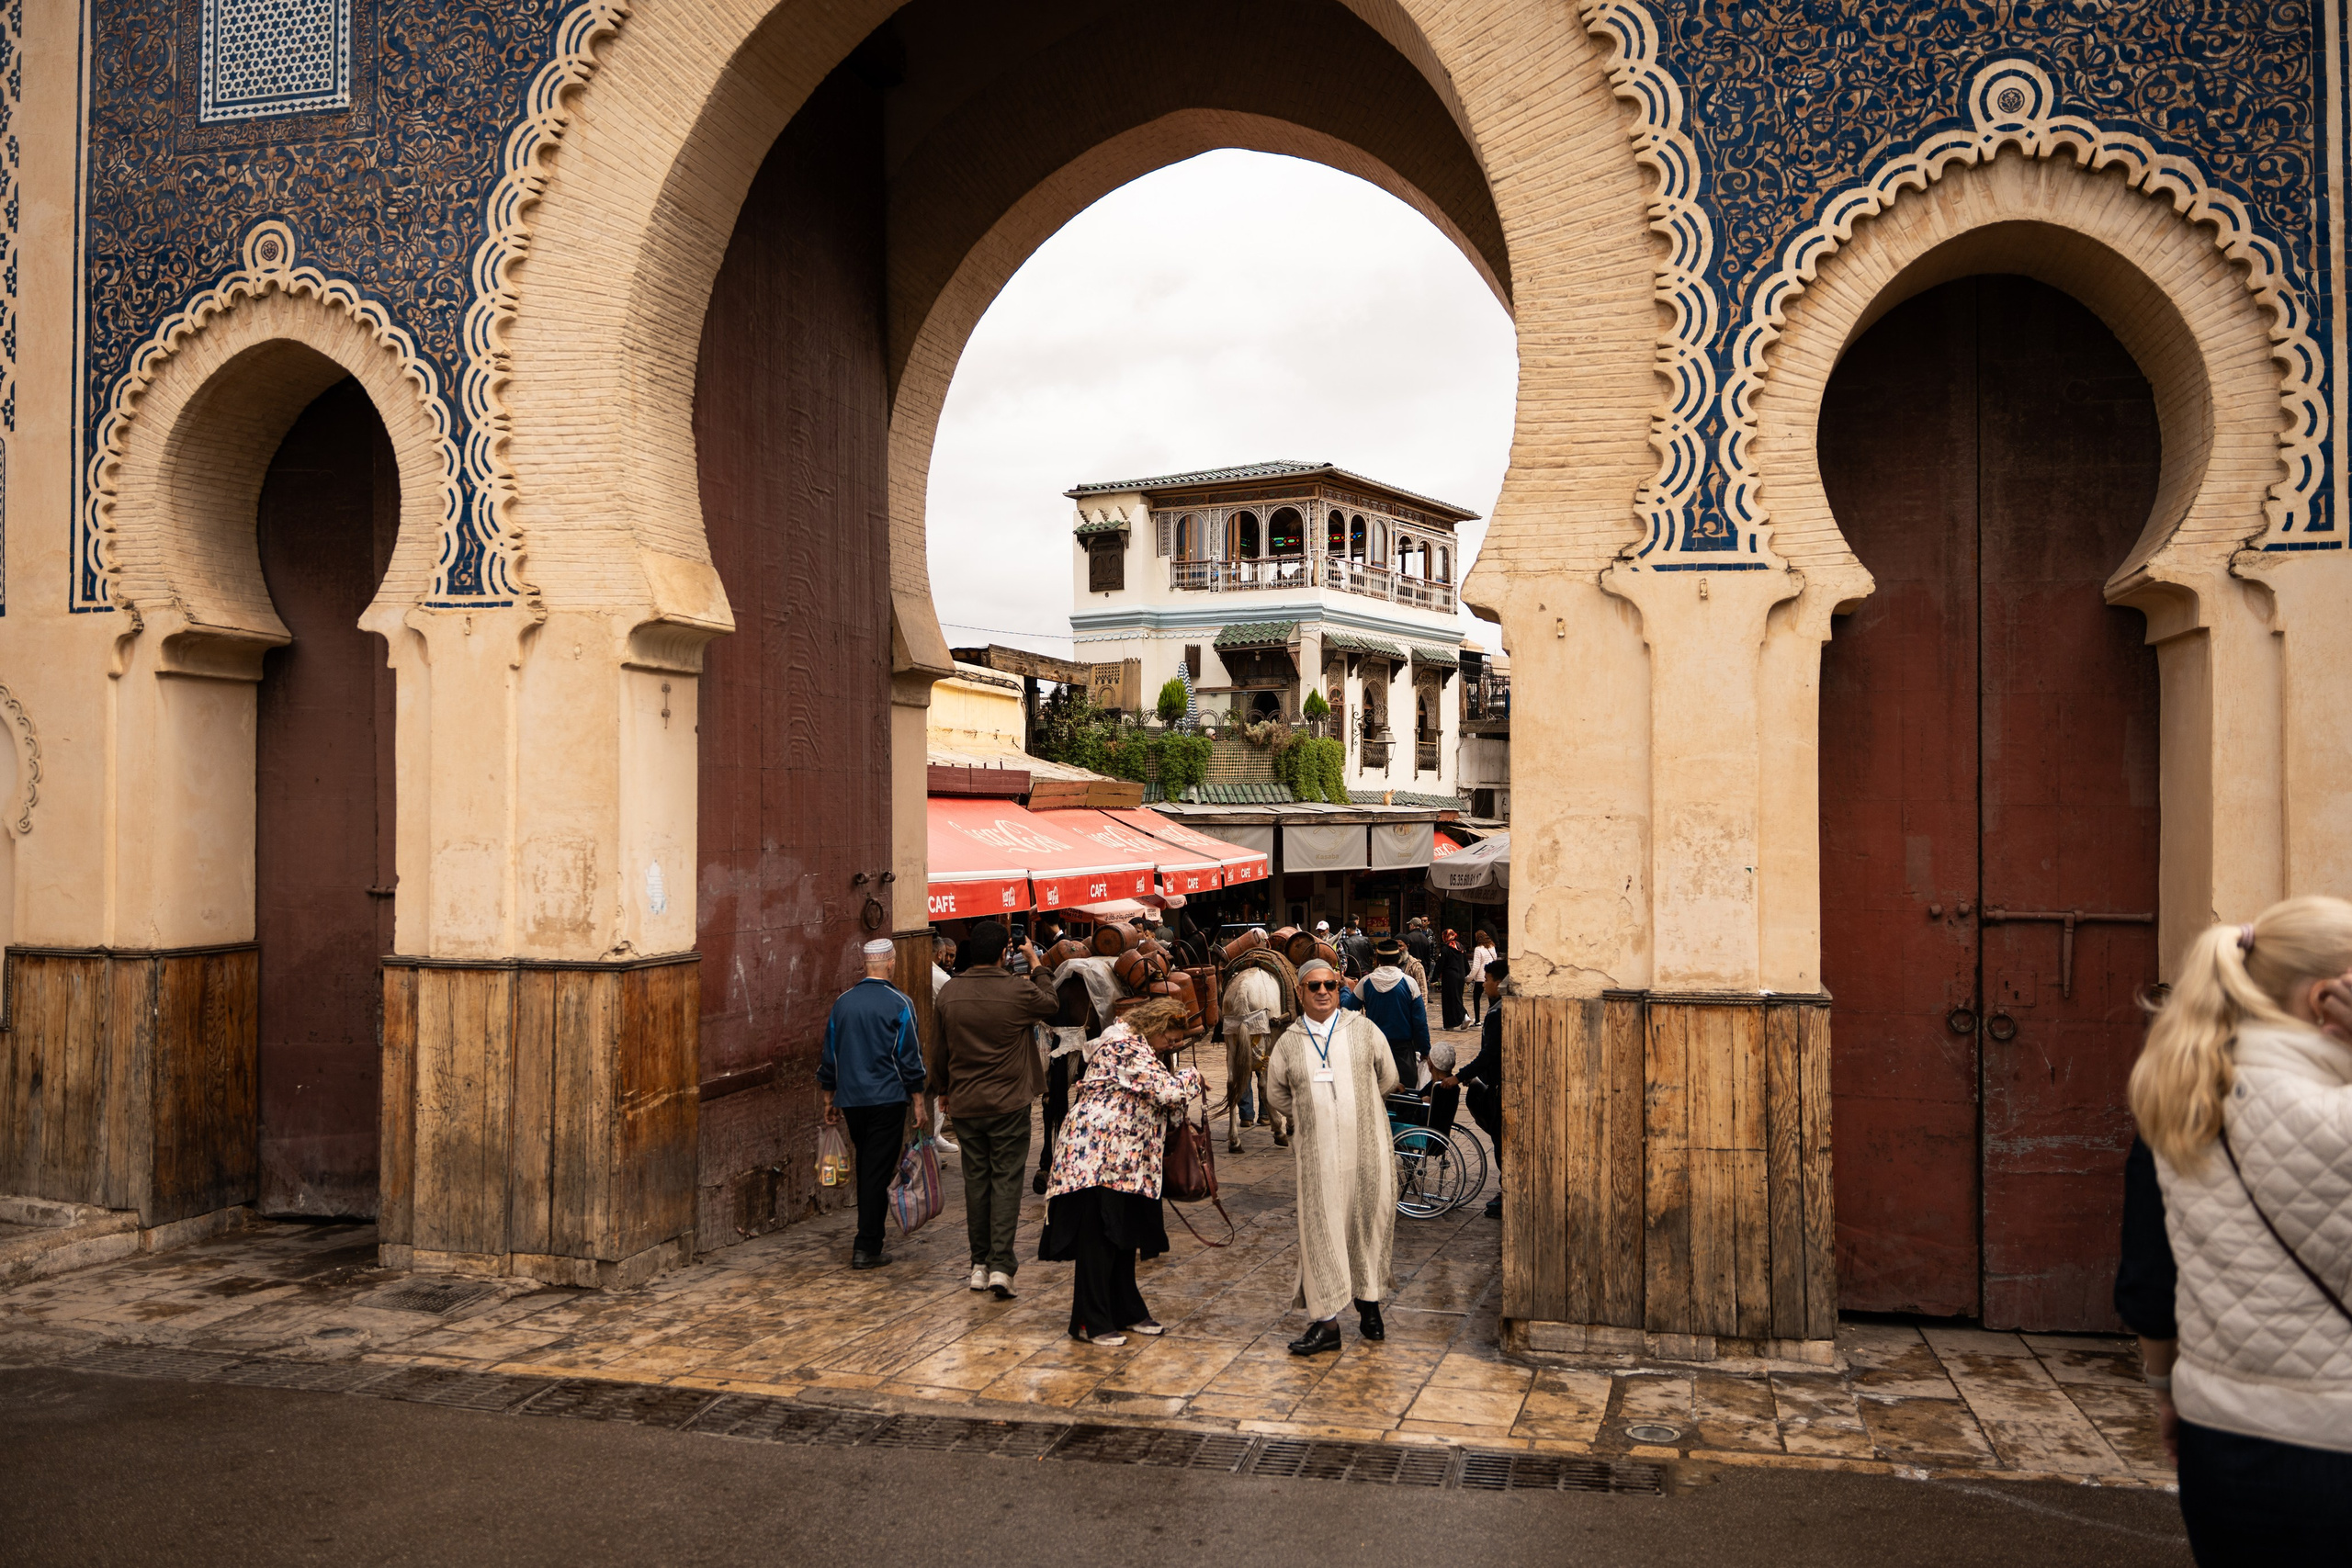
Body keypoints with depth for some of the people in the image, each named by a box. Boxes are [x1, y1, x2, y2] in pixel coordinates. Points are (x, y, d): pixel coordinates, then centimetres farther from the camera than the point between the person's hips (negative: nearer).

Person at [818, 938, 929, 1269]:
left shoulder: (843, 1002, 6)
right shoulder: (898, 1003, -8)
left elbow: (829, 1054, 12)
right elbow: (910, 1056, -8)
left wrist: (829, 1099, 21)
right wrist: (918, 1101, -1)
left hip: (851, 1100, 5)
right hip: (887, 1099, -5)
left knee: (866, 1168, 18)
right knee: (878, 1171, -1)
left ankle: (869, 1238, 24)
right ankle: (867, 1248, -1)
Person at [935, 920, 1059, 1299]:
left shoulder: (949, 993, -1)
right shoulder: (1019, 990, -13)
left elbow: (942, 1049, 10)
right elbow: (1053, 1004, 9)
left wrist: (944, 1090, 24)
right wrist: (1036, 967, 19)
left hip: (964, 1102, 4)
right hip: (1009, 1104, -3)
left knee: (976, 1181, 11)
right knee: (1006, 1181, 0)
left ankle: (980, 1264, 17)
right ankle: (1001, 1265, -7)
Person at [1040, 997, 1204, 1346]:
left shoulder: (1135, 1045, 19)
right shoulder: (1127, 1046, -15)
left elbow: (1154, 1097, 24)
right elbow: (1166, 1091, -19)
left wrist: (1184, 1086, 10)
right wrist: (1191, 1078, -1)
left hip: (1122, 1158, 11)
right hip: (1098, 1151, -11)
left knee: (1124, 1235, 14)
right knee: (1097, 1238, -5)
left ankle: (1125, 1312, 23)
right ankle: (1090, 1323, 0)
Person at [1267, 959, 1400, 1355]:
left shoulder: (1362, 1028, 3)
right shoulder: (1288, 1043, 4)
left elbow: (1387, 1078, 14)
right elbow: (1277, 1094, 18)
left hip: (1368, 1146, 0)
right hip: (1318, 1154, 0)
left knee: (1370, 1224, 8)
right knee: (1321, 1230, -3)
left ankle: (1369, 1304, 27)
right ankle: (1326, 1322, 2)